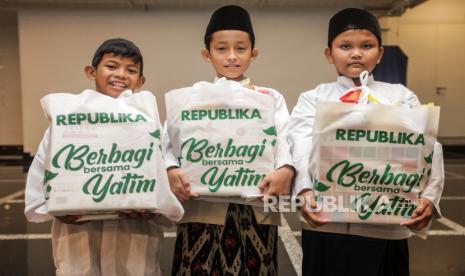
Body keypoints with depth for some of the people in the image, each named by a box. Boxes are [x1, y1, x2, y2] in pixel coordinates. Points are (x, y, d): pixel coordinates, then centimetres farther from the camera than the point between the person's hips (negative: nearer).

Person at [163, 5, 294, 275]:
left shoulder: (271, 97, 12)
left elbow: (284, 139, -2)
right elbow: (169, 139, -1)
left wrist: (286, 169, -23)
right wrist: (171, 170, -22)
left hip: (257, 210, 1)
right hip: (203, 209, 0)